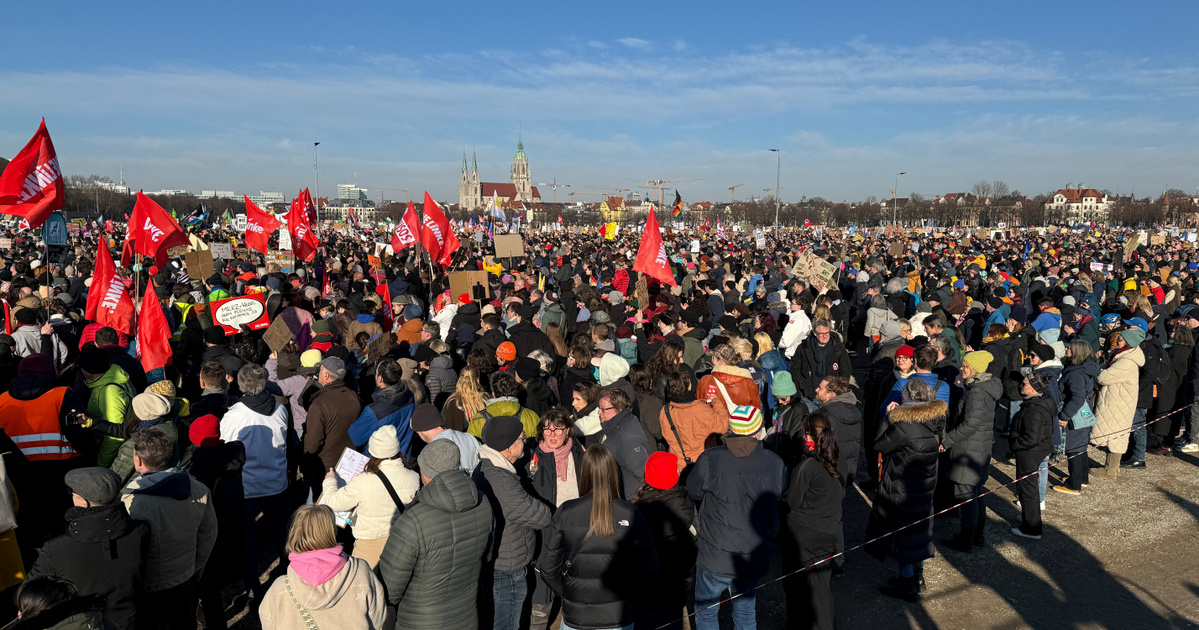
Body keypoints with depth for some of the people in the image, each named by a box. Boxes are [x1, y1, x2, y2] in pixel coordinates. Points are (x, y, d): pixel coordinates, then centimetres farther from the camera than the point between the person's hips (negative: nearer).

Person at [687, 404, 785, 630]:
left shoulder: (709, 460, -16)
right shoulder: (775, 463, -9)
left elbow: (693, 492, 0)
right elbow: (779, 497, 7)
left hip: (715, 560, -2)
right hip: (755, 558, 3)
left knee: (705, 611, 21)